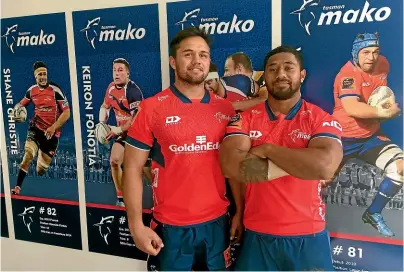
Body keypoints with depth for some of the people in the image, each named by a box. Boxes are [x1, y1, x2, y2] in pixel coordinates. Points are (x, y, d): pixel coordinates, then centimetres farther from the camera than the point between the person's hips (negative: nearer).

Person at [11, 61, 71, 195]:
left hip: (51, 133, -2)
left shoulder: (55, 90, -12)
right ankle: (17, 187, -12)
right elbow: (21, 104, 22)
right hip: (36, 128, 3)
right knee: (28, 155, -25)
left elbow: (66, 113, -11)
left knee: (40, 171, 4)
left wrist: (53, 127, -18)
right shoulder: (31, 91, 2)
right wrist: (16, 110, -1)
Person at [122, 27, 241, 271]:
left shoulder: (225, 109, 2)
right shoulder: (151, 108, -8)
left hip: (217, 224, 3)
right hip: (171, 228, -3)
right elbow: (133, 169, -6)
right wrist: (136, 225, -9)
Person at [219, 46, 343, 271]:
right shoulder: (245, 118, -2)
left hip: (308, 237, -1)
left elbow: (325, 167, -23)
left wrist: (267, 149, -17)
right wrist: (301, 162, -16)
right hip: (257, 236, 1)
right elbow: (231, 167, -18)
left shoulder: (322, 119, -5)